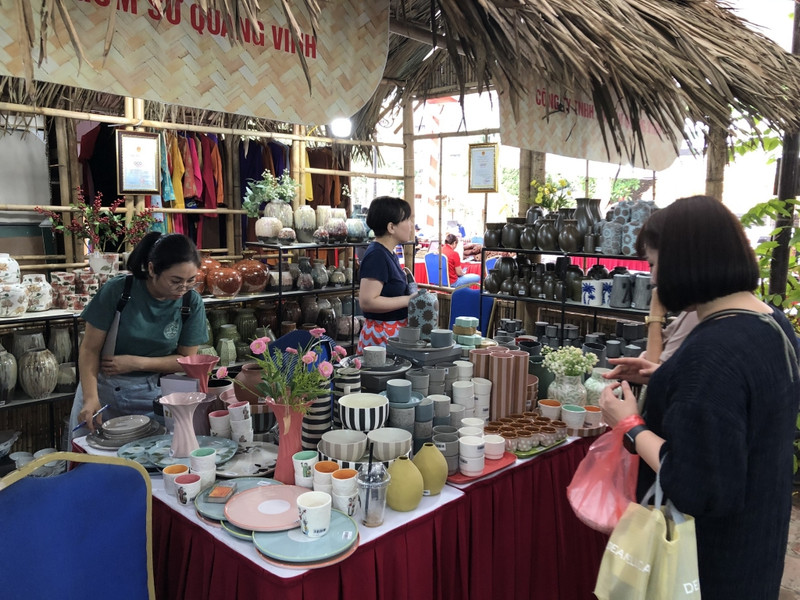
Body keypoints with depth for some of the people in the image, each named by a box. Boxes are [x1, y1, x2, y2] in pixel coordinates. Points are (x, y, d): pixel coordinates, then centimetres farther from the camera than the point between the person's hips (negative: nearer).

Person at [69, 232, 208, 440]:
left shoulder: (192, 302, -12)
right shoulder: (117, 290, -16)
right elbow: (90, 349, -11)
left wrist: (137, 363, -17)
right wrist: (91, 398, -23)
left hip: (151, 394, 1)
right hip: (102, 389, 0)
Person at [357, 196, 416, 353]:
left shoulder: (389, 254, 13)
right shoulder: (376, 256, -17)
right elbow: (367, 301, -24)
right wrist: (408, 300, -20)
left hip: (394, 332, 10)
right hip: (381, 335, -10)